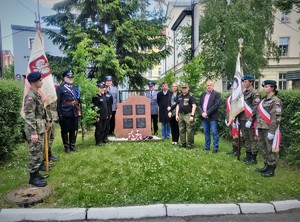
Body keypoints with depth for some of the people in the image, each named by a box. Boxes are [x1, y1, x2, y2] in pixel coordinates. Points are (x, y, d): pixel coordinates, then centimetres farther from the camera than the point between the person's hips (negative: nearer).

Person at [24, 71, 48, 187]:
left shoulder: (36, 95, 13)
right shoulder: (30, 97, -17)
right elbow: (29, 117, -22)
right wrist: (33, 133, -24)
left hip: (40, 129, 10)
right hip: (35, 130, -10)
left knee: (39, 153, 17)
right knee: (35, 154, -2)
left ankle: (36, 173, 28)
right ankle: (33, 178, 9)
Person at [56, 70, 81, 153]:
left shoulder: (76, 88, 14)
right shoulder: (60, 88, -3)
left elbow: (79, 101, 15)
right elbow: (58, 102, -8)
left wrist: (80, 112, 9)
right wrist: (59, 113, -13)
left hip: (75, 113, 5)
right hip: (65, 114, -5)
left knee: (74, 130, 12)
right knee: (65, 131, 6)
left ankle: (72, 146, 24)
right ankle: (66, 147, 18)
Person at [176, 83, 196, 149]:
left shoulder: (191, 96, -4)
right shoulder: (179, 96, 16)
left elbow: (194, 106, -9)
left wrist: (192, 115, -16)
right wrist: (177, 115, 11)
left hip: (188, 115, -6)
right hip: (181, 115, 6)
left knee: (189, 131, -5)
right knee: (181, 130, 10)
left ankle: (190, 144, 5)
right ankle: (182, 144, 20)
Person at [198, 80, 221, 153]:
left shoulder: (217, 94, -2)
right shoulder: (203, 94, 15)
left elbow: (216, 105, -12)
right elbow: (199, 105, 11)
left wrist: (207, 113, -16)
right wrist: (202, 113, -7)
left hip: (212, 117, -5)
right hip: (204, 117, 5)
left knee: (214, 132, -2)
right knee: (206, 132, 12)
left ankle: (215, 147, 6)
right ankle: (207, 146, 22)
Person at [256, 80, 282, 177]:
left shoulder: (276, 101, -12)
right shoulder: (264, 101, 13)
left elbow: (276, 118, -17)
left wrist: (271, 131, -20)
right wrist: (258, 127, 15)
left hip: (270, 130, -8)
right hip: (262, 129, 8)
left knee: (271, 150, 2)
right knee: (263, 149, 16)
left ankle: (271, 170, 13)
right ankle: (266, 166, 30)